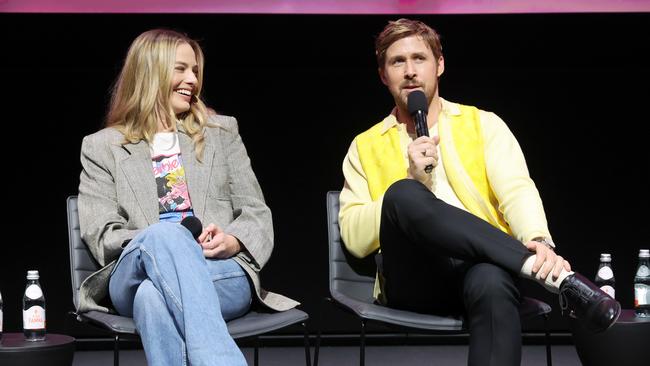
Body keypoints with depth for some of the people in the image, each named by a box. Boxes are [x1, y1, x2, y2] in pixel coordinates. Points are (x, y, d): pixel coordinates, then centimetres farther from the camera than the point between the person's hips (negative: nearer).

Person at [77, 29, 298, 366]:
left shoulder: (221, 131, 23)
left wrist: (233, 242, -8)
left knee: (154, 296, -37)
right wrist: (160, 239, -12)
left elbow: (257, 213, 17)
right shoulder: (102, 147, 18)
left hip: (222, 273, 1)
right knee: (165, 233, -39)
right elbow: (101, 235, 8)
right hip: (135, 276, -1)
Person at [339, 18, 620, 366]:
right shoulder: (365, 147, 17)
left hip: (482, 266, 0)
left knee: (492, 283, -40)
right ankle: (559, 277, -34)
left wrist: (539, 241, -23)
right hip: (415, 281, 1)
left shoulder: (484, 124, 17)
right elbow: (355, 240, 6)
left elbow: (517, 191, 0)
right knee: (405, 195, -32)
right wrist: (411, 179, -6)